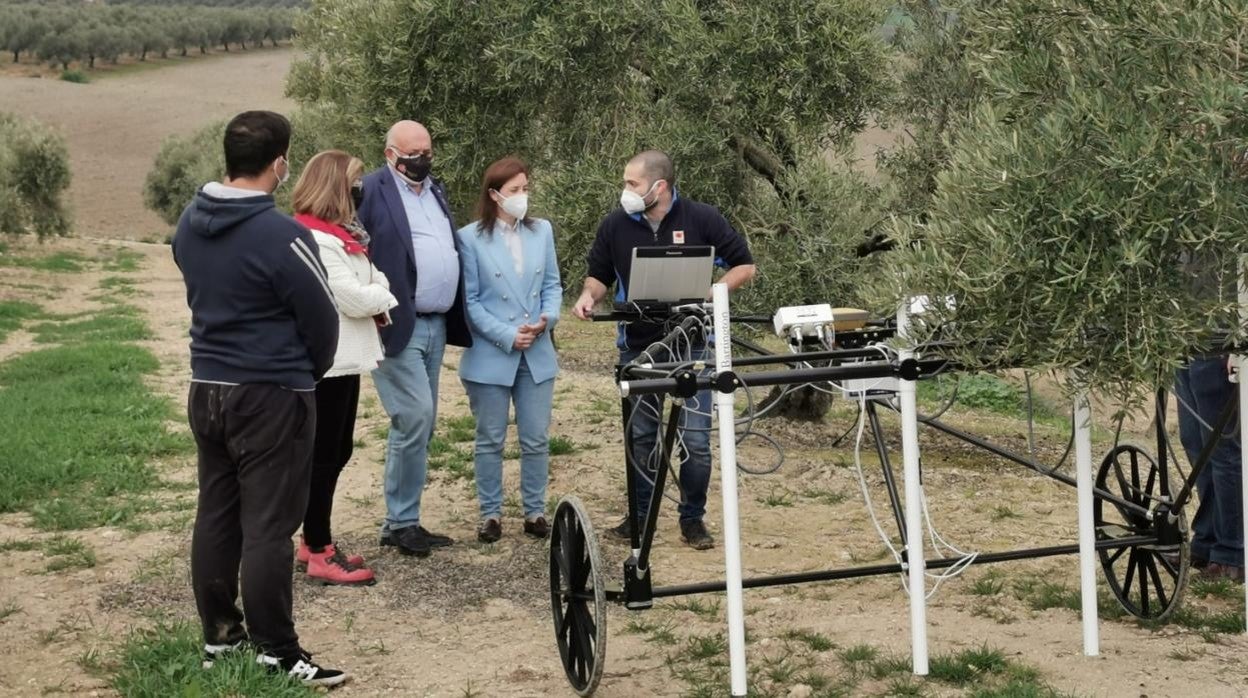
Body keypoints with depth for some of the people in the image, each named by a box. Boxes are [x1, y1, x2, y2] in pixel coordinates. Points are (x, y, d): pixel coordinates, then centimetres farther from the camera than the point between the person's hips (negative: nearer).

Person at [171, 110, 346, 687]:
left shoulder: (189, 224, 2)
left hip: (206, 389, 7)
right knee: (267, 527, -2)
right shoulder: (282, 236, -21)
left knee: (215, 516, 14)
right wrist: (311, 372, 8)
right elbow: (322, 320, -11)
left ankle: (218, 635, 24)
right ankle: (276, 653, 5)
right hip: (272, 396, -7)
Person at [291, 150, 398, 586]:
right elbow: (352, 298, -20)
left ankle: (315, 541, 25)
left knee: (338, 451, 15)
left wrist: (377, 298, -5)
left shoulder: (339, 235, 15)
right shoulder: (316, 240, -18)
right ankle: (320, 555, 3)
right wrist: (384, 299, -2)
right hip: (326, 361, -10)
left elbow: (372, 281, 16)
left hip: (344, 358, 10)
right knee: (323, 455, -3)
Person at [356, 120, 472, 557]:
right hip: (396, 327, -8)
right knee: (414, 420, -13)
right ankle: (400, 522, -1)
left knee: (419, 426, 10)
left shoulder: (435, 191, 18)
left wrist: (454, 320, 15)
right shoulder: (371, 190, -7)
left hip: (435, 325, 8)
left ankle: (403, 520, 19)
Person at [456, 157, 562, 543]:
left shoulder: (542, 230, 6)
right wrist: (507, 335, -14)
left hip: (537, 353, 3)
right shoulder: (471, 237, -6)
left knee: (536, 439, 6)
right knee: (490, 439, 7)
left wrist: (547, 317, -10)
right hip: (490, 355, -3)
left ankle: (535, 511, 17)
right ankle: (490, 513, 17)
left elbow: (552, 285, 10)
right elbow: (469, 300, -7)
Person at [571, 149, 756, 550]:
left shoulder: (701, 219, -7)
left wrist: (711, 292, -16)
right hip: (637, 347, 2)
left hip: (691, 346, -2)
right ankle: (641, 513, 22)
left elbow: (744, 266, -1)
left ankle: (693, 518, 11)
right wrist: (589, 296, -9)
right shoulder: (615, 225, 0)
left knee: (695, 437, -3)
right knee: (640, 436, 9)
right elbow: (600, 275, 13)